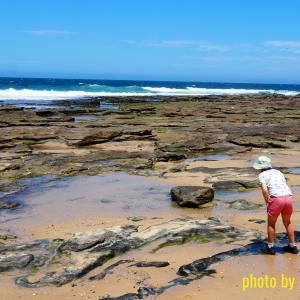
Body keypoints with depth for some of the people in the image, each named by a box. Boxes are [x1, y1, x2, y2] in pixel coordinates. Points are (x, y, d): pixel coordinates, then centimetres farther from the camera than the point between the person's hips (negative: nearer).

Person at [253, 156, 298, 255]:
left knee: (271, 223, 14)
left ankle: (270, 247, 19)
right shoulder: (278, 172, 24)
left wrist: (267, 203, 3)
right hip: (289, 197, 6)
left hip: (277, 199, -6)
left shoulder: (262, 175, 6)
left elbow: (265, 190, -10)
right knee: (287, 222, 24)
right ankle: (292, 246, 28)